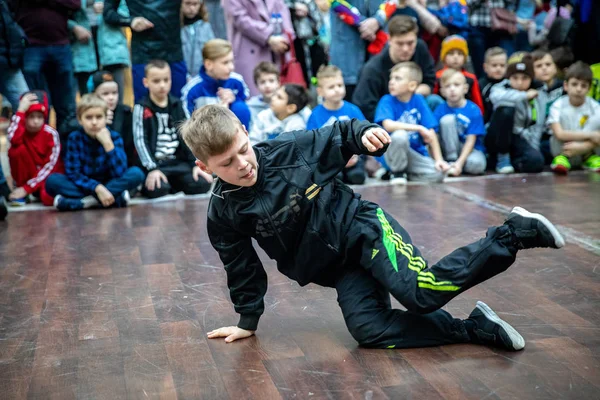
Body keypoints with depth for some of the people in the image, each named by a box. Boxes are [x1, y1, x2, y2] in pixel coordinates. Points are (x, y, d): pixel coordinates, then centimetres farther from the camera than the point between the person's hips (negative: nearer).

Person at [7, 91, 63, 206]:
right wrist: (21, 110, -33)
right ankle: (20, 188, -9)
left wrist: (27, 188, -23)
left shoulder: (51, 134, -15)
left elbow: (50, 165, -17)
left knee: (48, 198, -35)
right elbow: (13, 138, -37)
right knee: (17, 149, -25)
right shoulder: (20, 130, -10)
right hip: (28, 175, 2)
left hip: (49, 173, -2)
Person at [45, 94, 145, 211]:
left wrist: (108, 143, -26)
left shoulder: (114, 137, -9)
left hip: (109, 185, 0)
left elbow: (119, 174, -19)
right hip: (84, 186, 0)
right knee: (52, 180, -25)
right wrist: (97, 188, -28)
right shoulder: (74, 138, -9)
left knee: (137, 173, -24)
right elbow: (73, 174, -14)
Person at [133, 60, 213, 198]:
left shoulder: (178, 105, 11)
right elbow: (140, 140, -8)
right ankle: (148, 183, 3)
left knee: (202, 184, -19)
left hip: (179, 162, 4)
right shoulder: (141, 108, -1)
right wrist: (152, 169, -19)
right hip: (155, 163, -4)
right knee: (158, 190, -32)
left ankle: (173, 184, 7)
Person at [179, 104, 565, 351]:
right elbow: (243, 269, 8)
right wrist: (248, 319, 13)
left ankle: (513, 234, -9)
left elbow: (339, 138, 2)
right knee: (369, 330, -20)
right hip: (338, 269, 4)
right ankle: (473, 329, -9)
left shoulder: (289, 150, -12)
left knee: (423, 291, -27)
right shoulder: (223, 214, -5)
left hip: (361, 226, -4)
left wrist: (364, 133, -19)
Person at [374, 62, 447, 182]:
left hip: (415, 154, 3)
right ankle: (395, 172, -9)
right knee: (400, 134, -35)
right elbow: (388, 125, -28)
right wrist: (419, 128, -28)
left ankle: (404, 173, 6)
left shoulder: (418, 100, 1)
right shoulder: (387, 101, -8)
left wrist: (439, 159, -9)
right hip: (391, 154, -3)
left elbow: (430, 131, -1)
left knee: (437, 174, -21)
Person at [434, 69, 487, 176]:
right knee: (448, 119, -23)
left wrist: (459, 163, -26)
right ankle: (451, 160, -17)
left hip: (471, 149, -1)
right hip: (450, 150, 1)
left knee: (476, 164, -36)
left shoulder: (473, 110, -11)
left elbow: (470, 141, -14)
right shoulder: (440, 110, -7)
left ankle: (456, 162, -4)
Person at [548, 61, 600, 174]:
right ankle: (563, 157, -19)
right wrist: (590, 135, -31)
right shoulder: (558, 105, -13)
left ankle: (590, 157, -11)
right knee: (564, 113, -23)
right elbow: (559, 134, -26)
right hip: (563, 149, -1)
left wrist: (582, 146, -31)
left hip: (586, 151, 1)